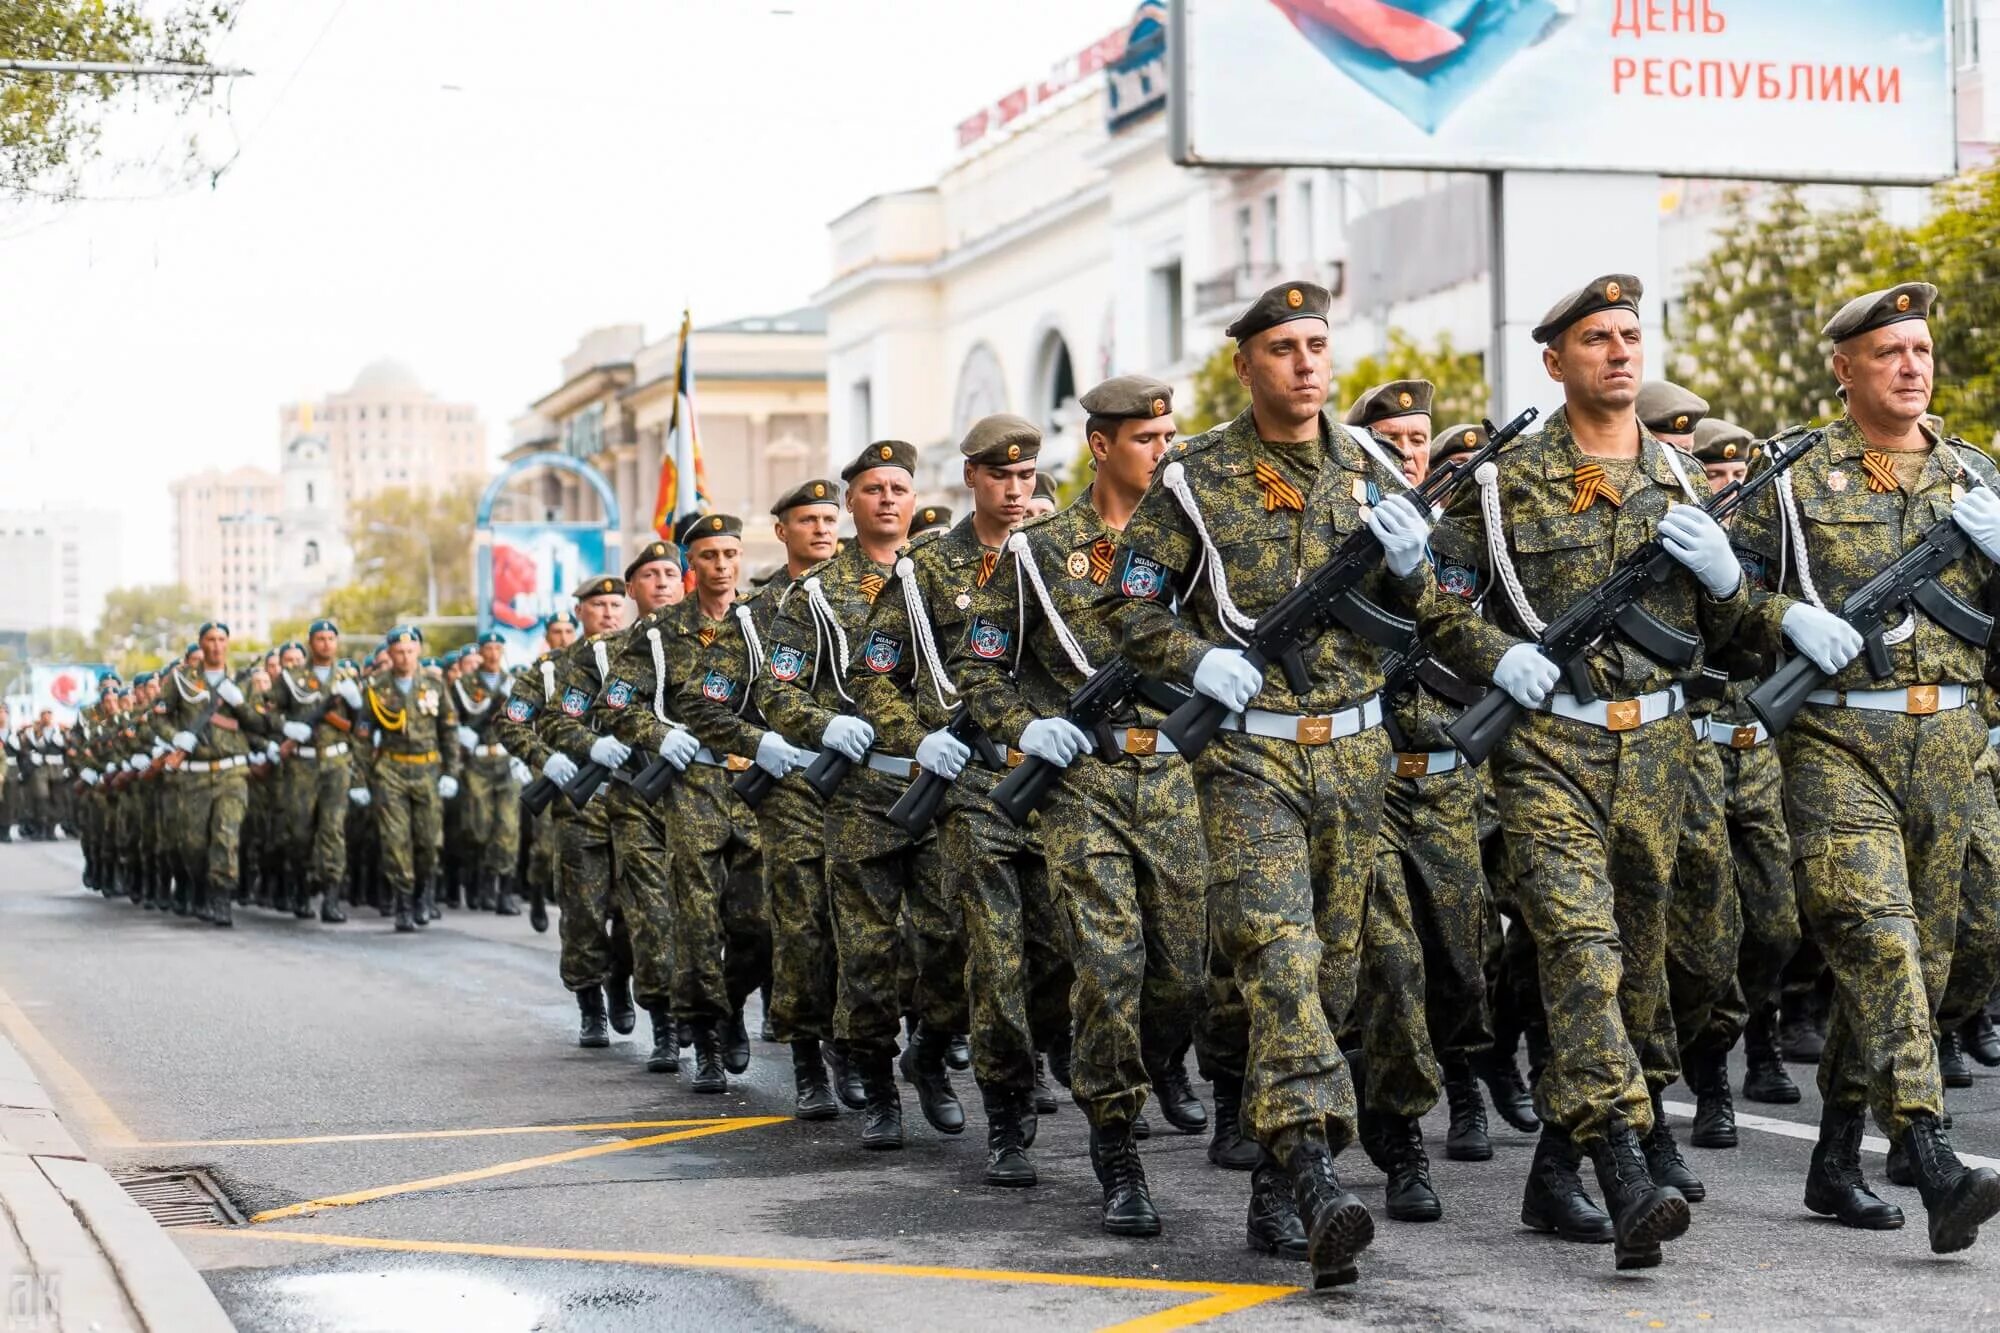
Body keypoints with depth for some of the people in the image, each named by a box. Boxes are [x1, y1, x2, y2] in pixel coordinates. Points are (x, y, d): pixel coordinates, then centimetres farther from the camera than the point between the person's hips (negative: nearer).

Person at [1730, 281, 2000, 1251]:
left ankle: (1835, 1160, 21)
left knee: (1921, 952, 8)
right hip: (1838, 741, -5)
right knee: (1875, 937, -18)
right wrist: (1787, 620, -12)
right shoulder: (1796, 480, 2)